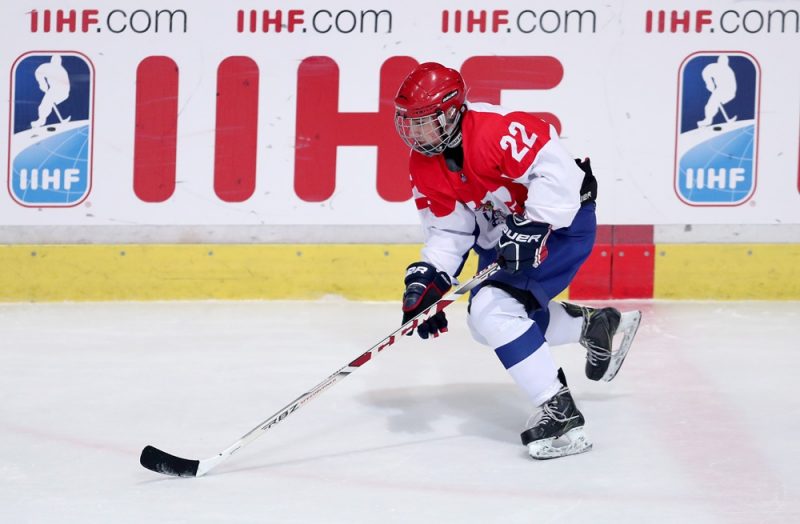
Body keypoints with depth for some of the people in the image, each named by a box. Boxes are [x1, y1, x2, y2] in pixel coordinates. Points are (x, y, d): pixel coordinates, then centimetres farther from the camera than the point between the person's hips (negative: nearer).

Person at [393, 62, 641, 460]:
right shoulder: (423, 166, -5)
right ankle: (595, 325, 34)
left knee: (493, 309, -24)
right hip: (500, 235, 10)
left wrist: (530, 228, -37)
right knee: (486, 324, 16)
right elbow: (448, 229, -3)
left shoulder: (495, 130, -30)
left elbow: (558, 171, -34)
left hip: (561, 220, -10)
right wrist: (427, 279, -17)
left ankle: (560, 413, -18)